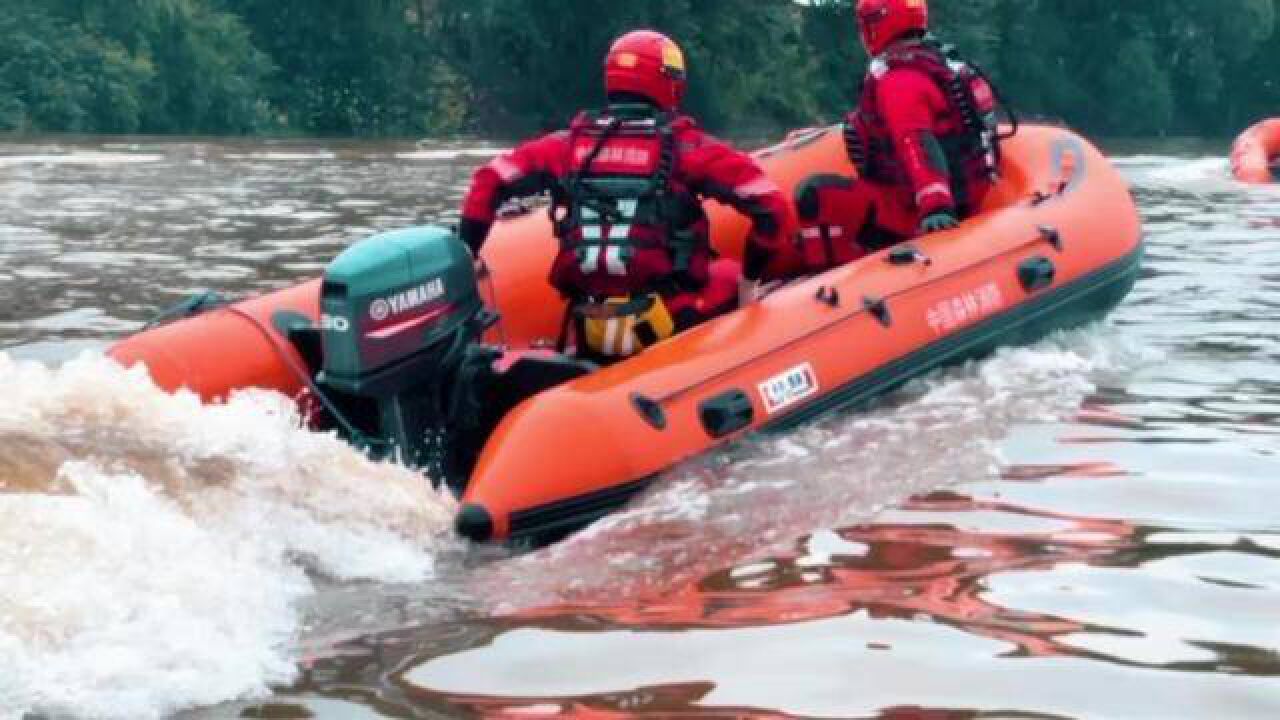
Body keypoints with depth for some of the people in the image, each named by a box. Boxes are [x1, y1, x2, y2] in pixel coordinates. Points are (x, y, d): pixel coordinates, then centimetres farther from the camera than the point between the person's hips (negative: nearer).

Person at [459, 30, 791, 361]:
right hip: (668, 325, -4)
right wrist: (750, 278, 7)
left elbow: (489, 181, 12)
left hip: (588, 334, 4)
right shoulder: (685, 146, -2)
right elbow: (771, 206, -5)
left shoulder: (572, 141, 9)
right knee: (732, 272, 25)